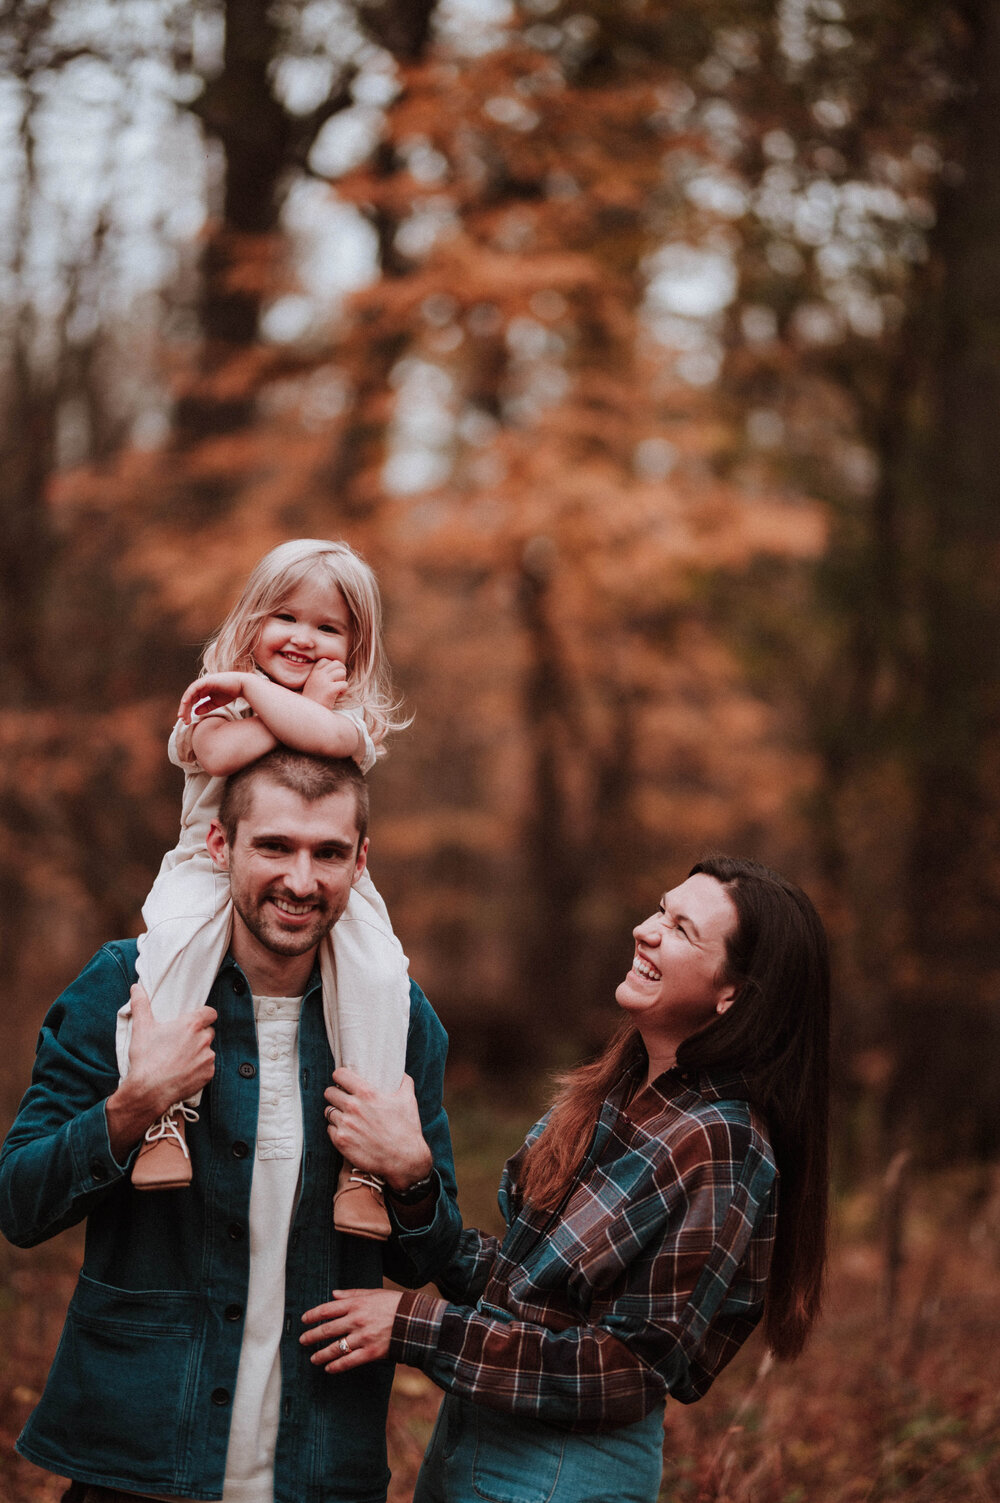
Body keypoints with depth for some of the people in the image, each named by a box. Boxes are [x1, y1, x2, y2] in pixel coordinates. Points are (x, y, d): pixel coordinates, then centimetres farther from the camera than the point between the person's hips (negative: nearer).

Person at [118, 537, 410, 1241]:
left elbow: (329, 737, -29)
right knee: (175, 940, -32)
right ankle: (163, 1111, -28)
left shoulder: (353, 712, -2)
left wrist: (255, 685, -18)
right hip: (211, 868, 0)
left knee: (380, 971, -24)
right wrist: (306, 702, -19)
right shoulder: (220, 700, -1)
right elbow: (221, 753, -26)